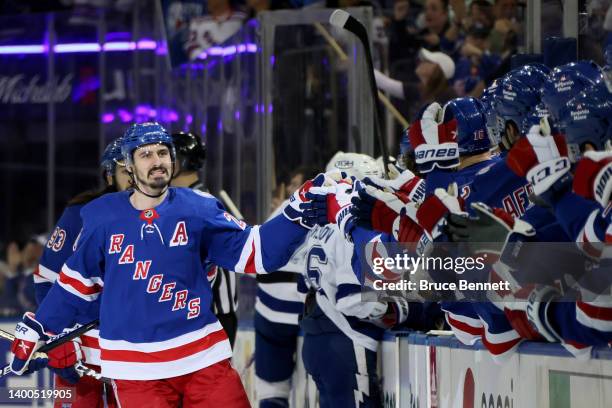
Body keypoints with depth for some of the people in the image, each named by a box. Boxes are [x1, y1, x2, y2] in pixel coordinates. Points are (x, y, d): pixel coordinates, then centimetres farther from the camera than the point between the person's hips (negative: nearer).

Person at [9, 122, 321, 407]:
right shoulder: (102, 219, 1)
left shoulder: (198, 208, 0)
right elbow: (77, 282, 13)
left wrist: (298, 213, -13)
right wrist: (34, 331, 15)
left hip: (203, 357, 0)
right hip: (135, 369, 0)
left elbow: (254, 252, 0)